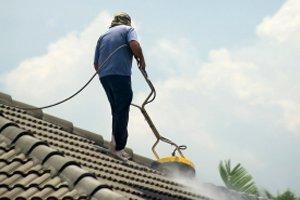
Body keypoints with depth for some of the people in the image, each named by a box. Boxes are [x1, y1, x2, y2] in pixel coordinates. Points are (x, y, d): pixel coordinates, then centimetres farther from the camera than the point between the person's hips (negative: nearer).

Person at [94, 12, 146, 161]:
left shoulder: (103, 36, 24)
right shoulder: (128, 29, 9)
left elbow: (96, 64, 19)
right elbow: (134, 45, -13)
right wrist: (141, 59, 2)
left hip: (104, 76, 6)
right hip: (121, 74, -6)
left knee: (117, 111, 15)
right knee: (122, 113, -4)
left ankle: (116, 142, 8)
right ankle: (118, 147, -7)